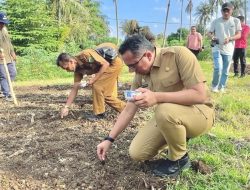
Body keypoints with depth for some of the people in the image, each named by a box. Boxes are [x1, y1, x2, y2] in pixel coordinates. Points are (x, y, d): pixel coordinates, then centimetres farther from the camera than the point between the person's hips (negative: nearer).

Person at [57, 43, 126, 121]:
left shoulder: (85, 55, -26)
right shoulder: (78, 70, -1)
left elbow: (106, 64, -24)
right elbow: (75, 89, 2)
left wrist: (94, 79, -23)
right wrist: (66, 107, -1)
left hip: (114, 62, -8)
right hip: (110, 65, 9)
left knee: (97, 85, -13)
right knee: (106, 94, 7)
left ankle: (99, 113, -1)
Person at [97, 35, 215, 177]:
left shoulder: (179, 54, -22)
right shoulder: (140, 75, -3)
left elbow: (199, 94, -28)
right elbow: (128, 110, 2)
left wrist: (156, 97, -37)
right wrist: (109, 140, 0)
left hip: (199, 112, -6)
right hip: (167, 116, 6)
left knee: (165, 110, -38)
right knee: (137, 153, -5)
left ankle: (180, 159, -8)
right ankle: (180, 137, 17)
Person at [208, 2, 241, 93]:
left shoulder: (236, 21, 3)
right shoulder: (215, 21, 3)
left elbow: (238, 35, 0)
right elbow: (209, 33, 9)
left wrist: (229, 38, -20)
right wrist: (212, 37, -15)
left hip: (228, 50, 2)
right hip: (217, 48, -1)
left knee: (225, 71, 8)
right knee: (218, 68, -14)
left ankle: (221, 87, 23)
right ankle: (214, 86, 8)